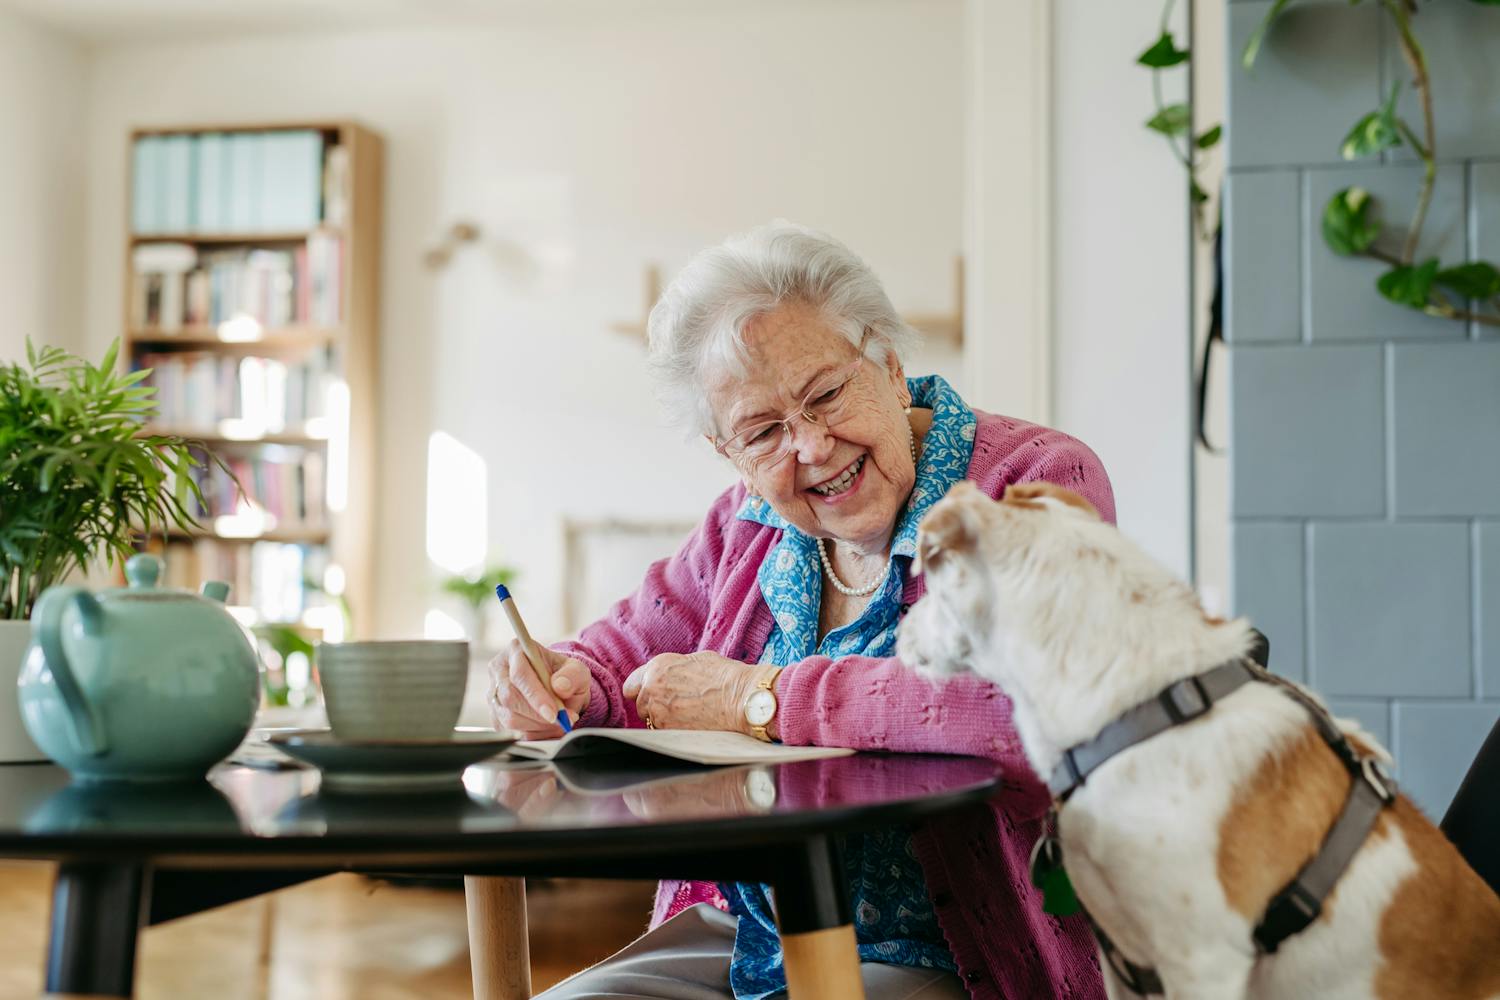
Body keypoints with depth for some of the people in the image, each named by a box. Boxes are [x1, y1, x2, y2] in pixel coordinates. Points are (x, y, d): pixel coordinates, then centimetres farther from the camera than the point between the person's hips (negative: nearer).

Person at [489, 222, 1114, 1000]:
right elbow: (631, 643, 21)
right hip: (734, 932, 6)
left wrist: (757, 699, -21)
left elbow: (1030, 709, -31)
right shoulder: (751, 525, 8)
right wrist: (567, 680, -6)